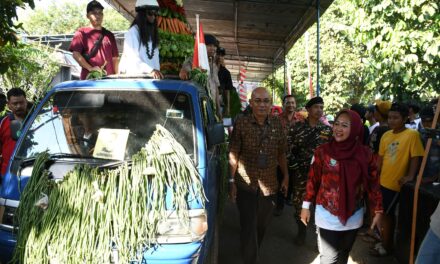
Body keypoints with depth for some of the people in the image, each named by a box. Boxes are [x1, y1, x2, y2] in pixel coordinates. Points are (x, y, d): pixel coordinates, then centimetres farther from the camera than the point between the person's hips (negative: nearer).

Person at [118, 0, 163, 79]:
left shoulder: (153, 32, 13)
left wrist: (157, 70, -4)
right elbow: (132, 58, -18)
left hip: (152, 76, 6)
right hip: (135, 75, -5)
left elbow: (155, 56, 9)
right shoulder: (132, 32, -8)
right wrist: (150, 70, -29)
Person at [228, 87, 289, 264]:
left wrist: (286, 176, 11)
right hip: (246, 185, -4)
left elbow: (281, 153, 10)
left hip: (269, 185, 4)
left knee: (262, 226, 18)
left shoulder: (277, 124, 0)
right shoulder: (241, 123, -10)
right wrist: (232, 181, -9)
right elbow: (233, 154, -8)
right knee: (249, 228, 0)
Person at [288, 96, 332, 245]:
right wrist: (295, 166, -6)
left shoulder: (328, 130, 4)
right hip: (301, 173, 0)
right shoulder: (297, 128, -1)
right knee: (299, 203, 10)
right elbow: (289, 149, -2)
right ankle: (301, 231, 30)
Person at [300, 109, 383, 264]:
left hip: (353, 217, 2)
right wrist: (306, 206, 2)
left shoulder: (365, 154, -7)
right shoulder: (323, 151, -11)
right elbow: (313, 180, -4)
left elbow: (373, 183, 0)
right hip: (327, 216, -2)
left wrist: (378, 211, 0)